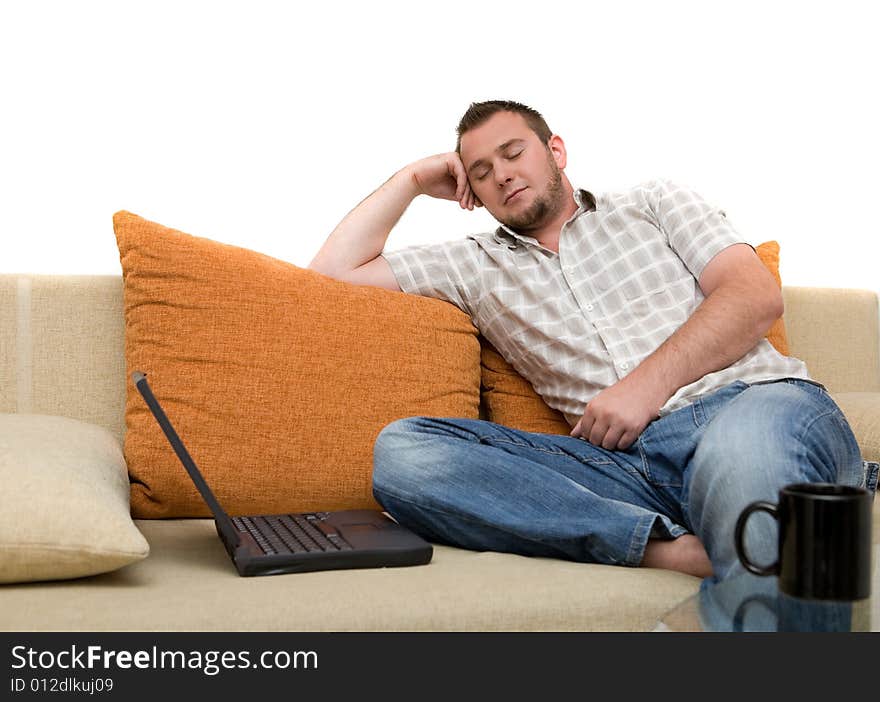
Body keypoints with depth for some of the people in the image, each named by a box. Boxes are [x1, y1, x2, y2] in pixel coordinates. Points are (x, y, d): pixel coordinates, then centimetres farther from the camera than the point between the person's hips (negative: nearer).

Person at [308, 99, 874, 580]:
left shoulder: (653, 204, 22)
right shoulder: (476, 265, 26)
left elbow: (758, 296, 6)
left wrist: (647, 385, -7)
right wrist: (413, 180, 25)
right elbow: (334, 270, 26)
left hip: (755, 399, -3)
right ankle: (670, 548, -32)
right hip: (631, 460, 4)